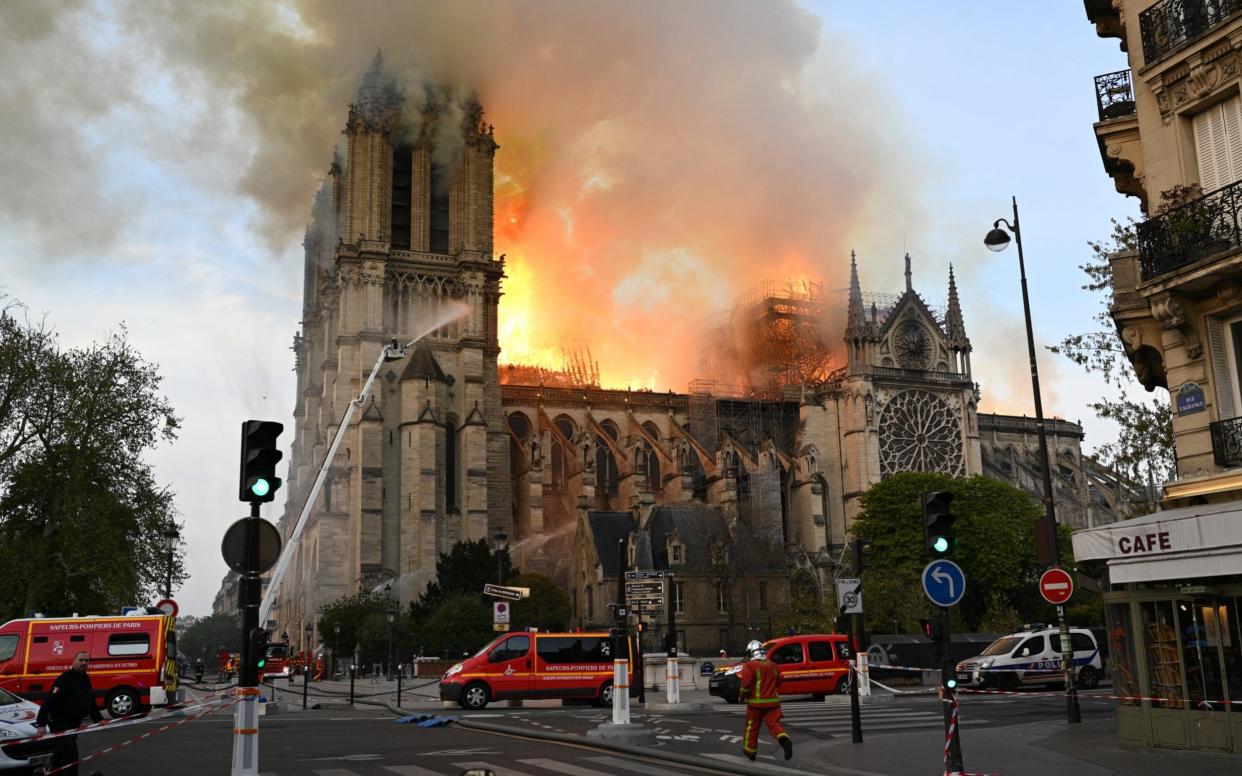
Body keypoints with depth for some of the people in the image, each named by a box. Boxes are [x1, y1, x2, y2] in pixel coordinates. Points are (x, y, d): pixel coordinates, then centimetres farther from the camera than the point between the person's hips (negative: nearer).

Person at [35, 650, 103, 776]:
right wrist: (41, 724, -29)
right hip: (59, 722, -9)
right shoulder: (65, 679, -18)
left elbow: (91, 703, 19)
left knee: (62, 751, 19)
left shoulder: (85, 679, 10)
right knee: (70, 751, -14)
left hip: (73, 723, 9)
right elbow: (49, 701, -24)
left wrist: (99, 719, 13)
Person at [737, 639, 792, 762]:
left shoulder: (749, 666, -8)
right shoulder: (772, 665, 10)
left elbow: (746, 684, -16)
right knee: (774, 724, 0)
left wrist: (741, 695, 0)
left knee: (752, 727, 12)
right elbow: (778, 683, 19)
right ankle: (784, 740, -27)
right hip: (772, 701, 4)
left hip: (756, 702, -4)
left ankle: (749, 750, 23)